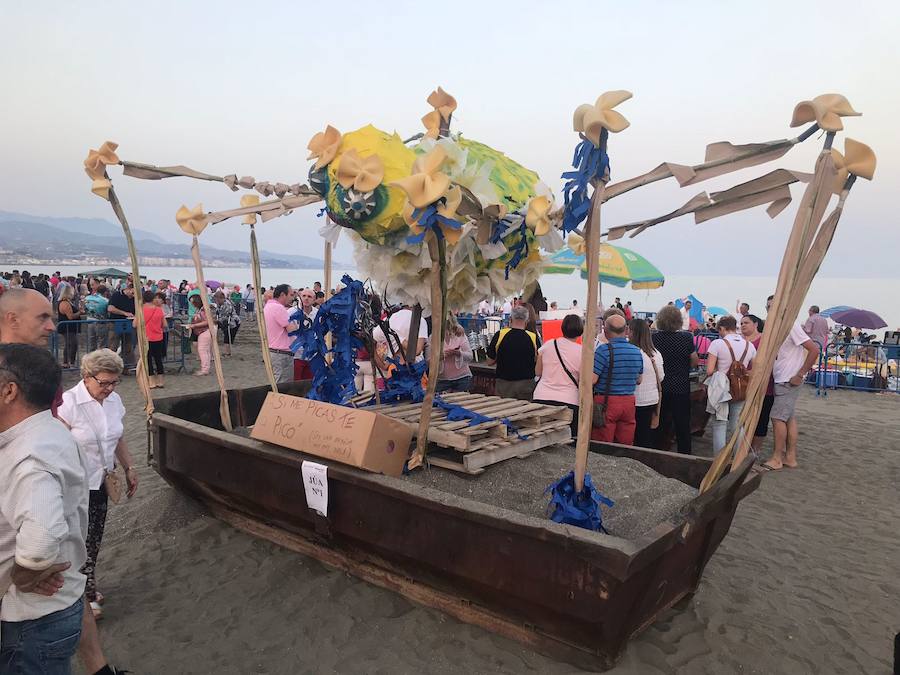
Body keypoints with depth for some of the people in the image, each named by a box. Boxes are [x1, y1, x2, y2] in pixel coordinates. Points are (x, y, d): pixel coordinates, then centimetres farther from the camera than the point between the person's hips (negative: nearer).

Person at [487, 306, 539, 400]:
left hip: (503, 382, 0)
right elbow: (537, 361, -1)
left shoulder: (500, 335, -9)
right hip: (526, 384, 0)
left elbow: (490, 361, -2)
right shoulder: (533, 337, -9)